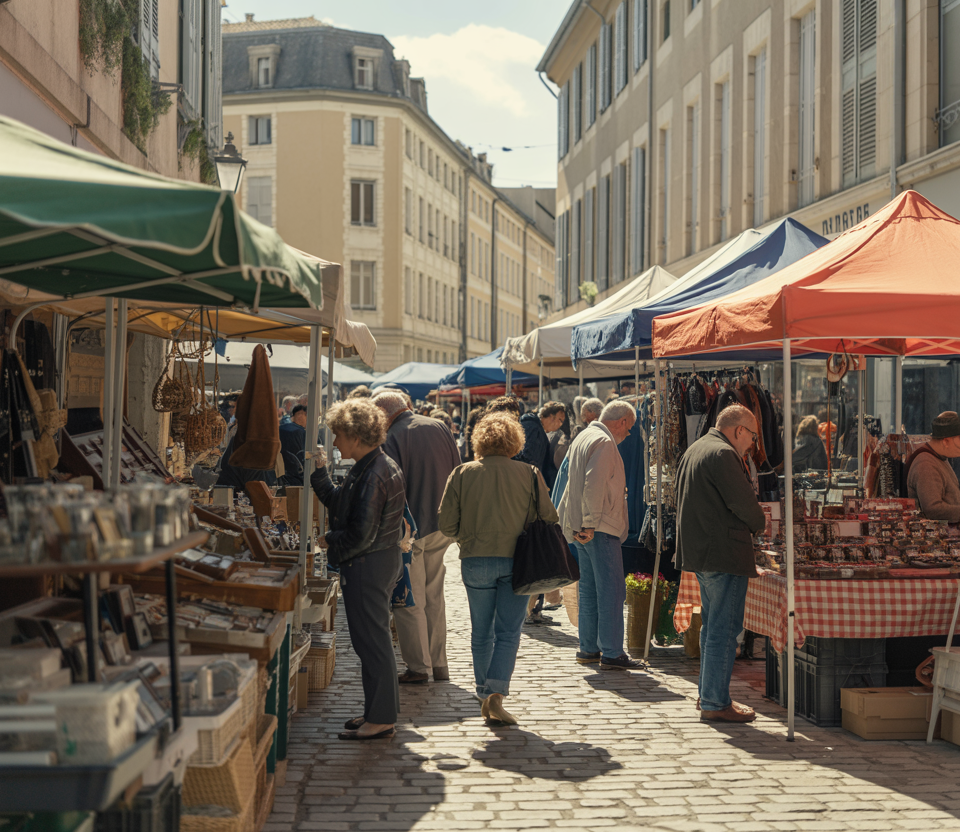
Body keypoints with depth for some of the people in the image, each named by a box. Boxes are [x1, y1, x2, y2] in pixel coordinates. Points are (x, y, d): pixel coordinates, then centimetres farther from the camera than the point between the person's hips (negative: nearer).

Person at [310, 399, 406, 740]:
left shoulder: (372, 475, -22)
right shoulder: (381, 465, 11)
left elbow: (361, 534, -24)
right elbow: (338, 501, 19)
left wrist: (330, 542, -9)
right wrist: (319, 471, 14)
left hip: (366, 566, -11)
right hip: (384, 559, 11)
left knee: (371, 641, -3)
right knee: (375, 639, 18)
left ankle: (380, 719, 4)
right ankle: (382, 711, 27)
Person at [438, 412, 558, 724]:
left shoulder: (462, 474, -2)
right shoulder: (529, 474, -3)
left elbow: (447, 524, -1)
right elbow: (549, 518, 0)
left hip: (476, 561, 1)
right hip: (516, 561, -1)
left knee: (481, 633, 14)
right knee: (508, 632, 1)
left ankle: (484, 694, 22)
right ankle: (496, 694, -13)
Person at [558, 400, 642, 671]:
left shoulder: (583, 437, 19)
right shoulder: (604, 442, -14)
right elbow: (594, 485, -23)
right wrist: (590, 524, -22)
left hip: (584, 529, 10)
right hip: (600, 529, -10)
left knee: (589, 588, 14)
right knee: (612, 590, -7)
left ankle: (588, 649, 18)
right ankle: (611, 654, -7)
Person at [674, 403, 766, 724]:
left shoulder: (694, 450, 17)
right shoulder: (723, 455, -16)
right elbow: (744, 503, -18)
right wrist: (759, 524, 4)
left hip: (698, 551, 11)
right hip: (724, 554, -11)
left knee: (712, 626, 19)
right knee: (724, 629, -6)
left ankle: (708, 694, 27)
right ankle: (715, 703, -4)